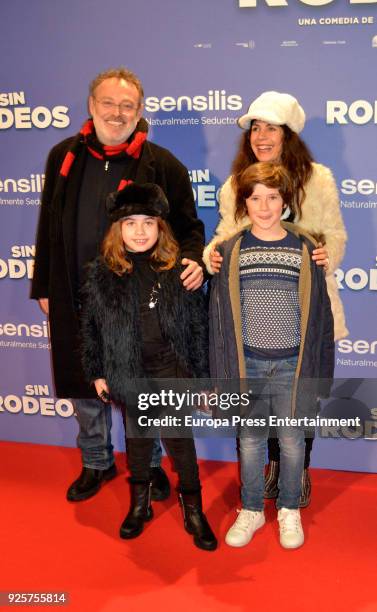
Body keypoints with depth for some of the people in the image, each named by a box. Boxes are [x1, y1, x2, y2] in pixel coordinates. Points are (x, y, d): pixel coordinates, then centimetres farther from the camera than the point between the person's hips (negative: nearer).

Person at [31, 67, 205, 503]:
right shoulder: (64, 157, 3)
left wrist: (193, 259, -20)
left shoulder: (162, 166, -6)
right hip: (75, 300, 3)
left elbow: (189, 226, 1)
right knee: (85, 387, 17)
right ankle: (96, 463, 38)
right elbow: (48, 226, 10)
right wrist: (43, 286, 11)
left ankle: (149, 464, 33)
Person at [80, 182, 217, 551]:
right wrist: (97, 373, 5)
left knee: (180, 441, 7)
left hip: (173, 373, -2)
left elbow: (199, 327, -4)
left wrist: (204, 378, -2)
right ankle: (140, 502, 39)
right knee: (137, 440, 18)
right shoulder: (101, 273, -6)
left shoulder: (179, 271, -9)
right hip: (129, 375, 2)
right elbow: (91, 327, 3)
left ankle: (192, 508, 26)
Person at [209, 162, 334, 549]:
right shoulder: (230, 250, -1)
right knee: (250, 441, 14)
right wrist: (221, 370, 1)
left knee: (291, 442, 12)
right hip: (247, 364, 1)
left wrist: (317, 368, 0)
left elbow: (319, 310, 1)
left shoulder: (305, 248, -2)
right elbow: (219, 314, 2)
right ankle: (251, 510, 32)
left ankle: (289, 511, 33)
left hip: (291, 365, 0)